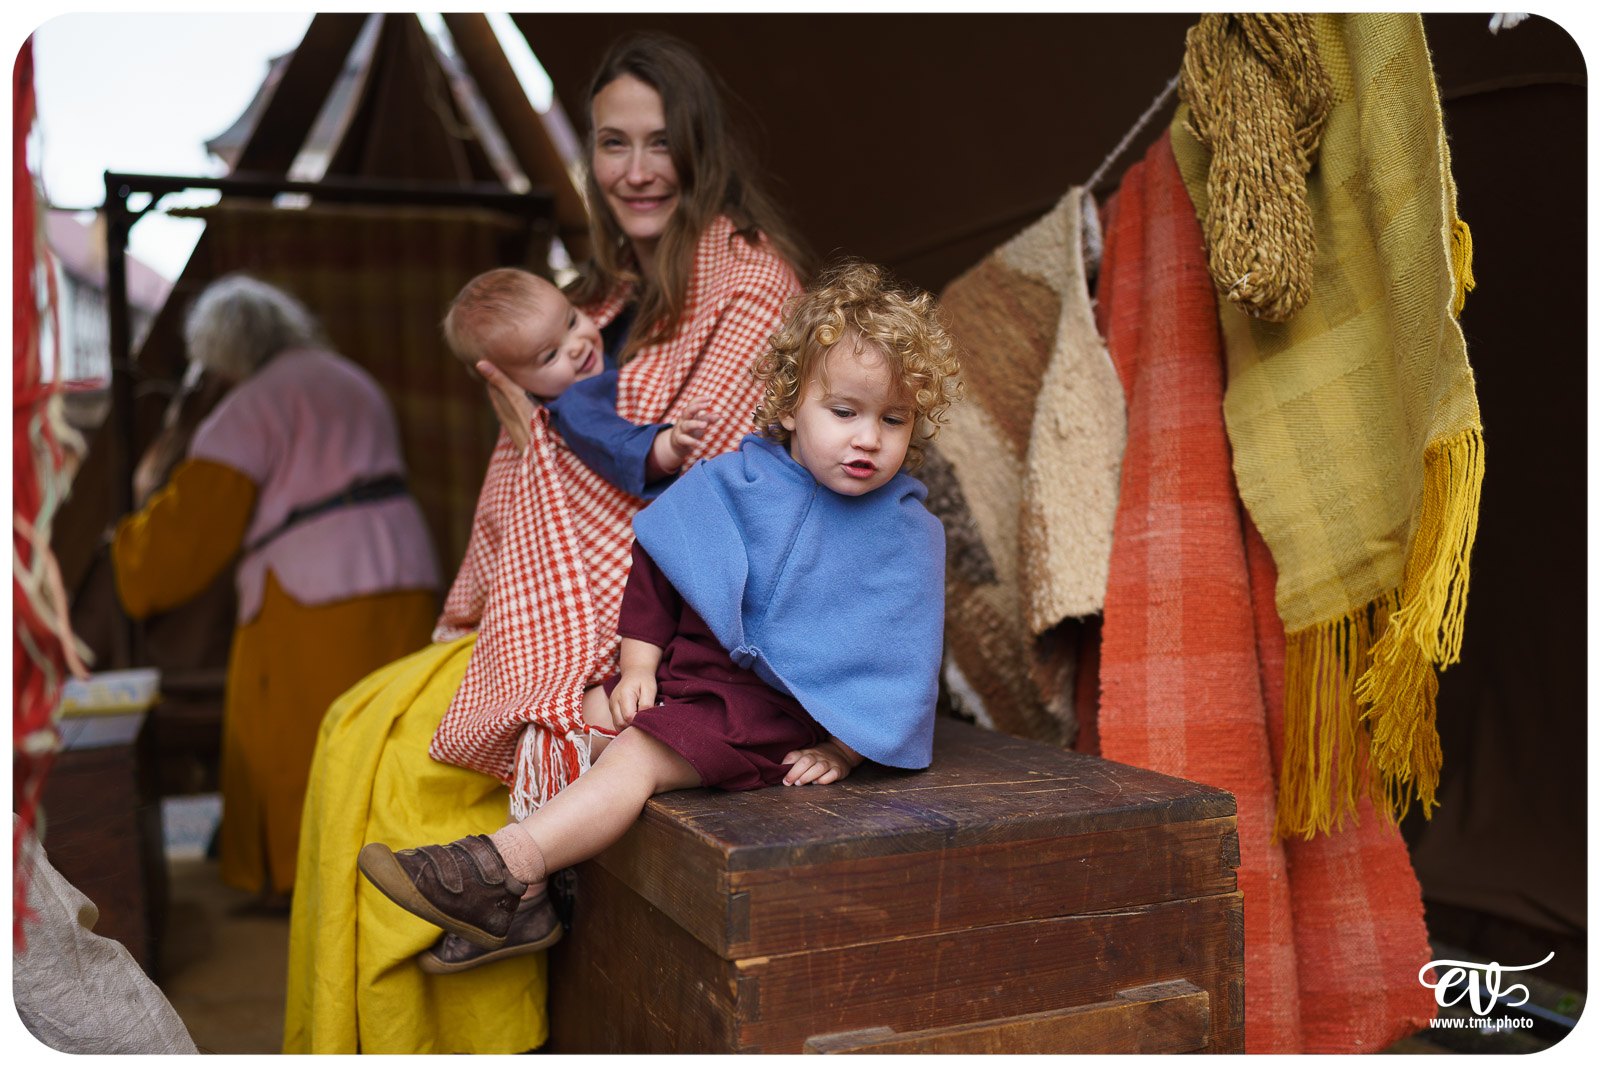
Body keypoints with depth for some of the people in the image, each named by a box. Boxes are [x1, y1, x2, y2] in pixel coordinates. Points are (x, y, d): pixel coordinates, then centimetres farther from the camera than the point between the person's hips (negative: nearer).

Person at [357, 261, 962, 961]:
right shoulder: (730, 483, 0)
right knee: (587, 715, -7)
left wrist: (842, 748, -10)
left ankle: (501, 867, -25)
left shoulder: (905, 536, -7)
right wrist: (638, 666, 2)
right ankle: (534, 899, -6)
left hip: (774, 706, -6)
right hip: (686, 663, 6)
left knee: (641, 752, -23)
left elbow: (896, 659, -5)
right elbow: (657, 561, 8)